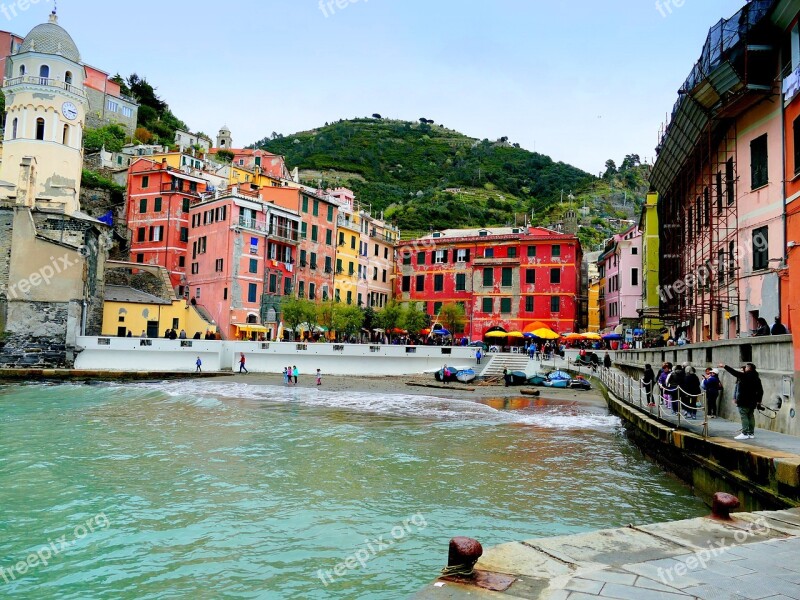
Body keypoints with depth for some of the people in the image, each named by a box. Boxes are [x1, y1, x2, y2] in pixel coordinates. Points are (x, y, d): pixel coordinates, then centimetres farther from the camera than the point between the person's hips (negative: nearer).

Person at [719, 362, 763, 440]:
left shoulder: (745, 376, -14)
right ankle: (751, 433, 17)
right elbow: (760, 391, 14)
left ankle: (745, 433, -8)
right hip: (752, 401, 8)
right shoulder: (757, 378, 10)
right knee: (751, 416, 12)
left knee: (744, 416, -6)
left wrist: (724, 366, -3)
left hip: (744, 401, -8)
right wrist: (759, 401, 20)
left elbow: (734, 372, -11)